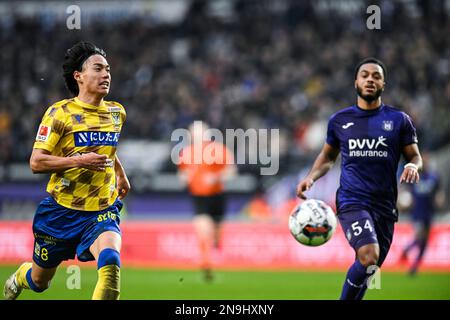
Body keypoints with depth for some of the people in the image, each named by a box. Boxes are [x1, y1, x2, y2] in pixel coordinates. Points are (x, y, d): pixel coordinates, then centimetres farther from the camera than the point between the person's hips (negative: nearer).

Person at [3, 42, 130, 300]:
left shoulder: (116, 112, 6)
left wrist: (121, 173, 31)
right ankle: (19, 278, 54)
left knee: (110, 262, -30)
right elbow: (36, 162, -15)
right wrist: (79, 160, -25)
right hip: (61, 211, -2)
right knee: (39, 281, 17)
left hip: (102, 211, 2)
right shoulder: (59, 113, -11)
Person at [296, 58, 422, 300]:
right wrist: (310, 178, 4)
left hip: (385, 205, 2)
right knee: (368, 256, -26)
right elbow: (328, 156, 22)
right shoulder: (339, 120, 7)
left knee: (368, 270, 7)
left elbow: (415, 156, 10)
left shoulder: (399, 120, 6)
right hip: (351, 201, -2)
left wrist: (412, 166, -14)